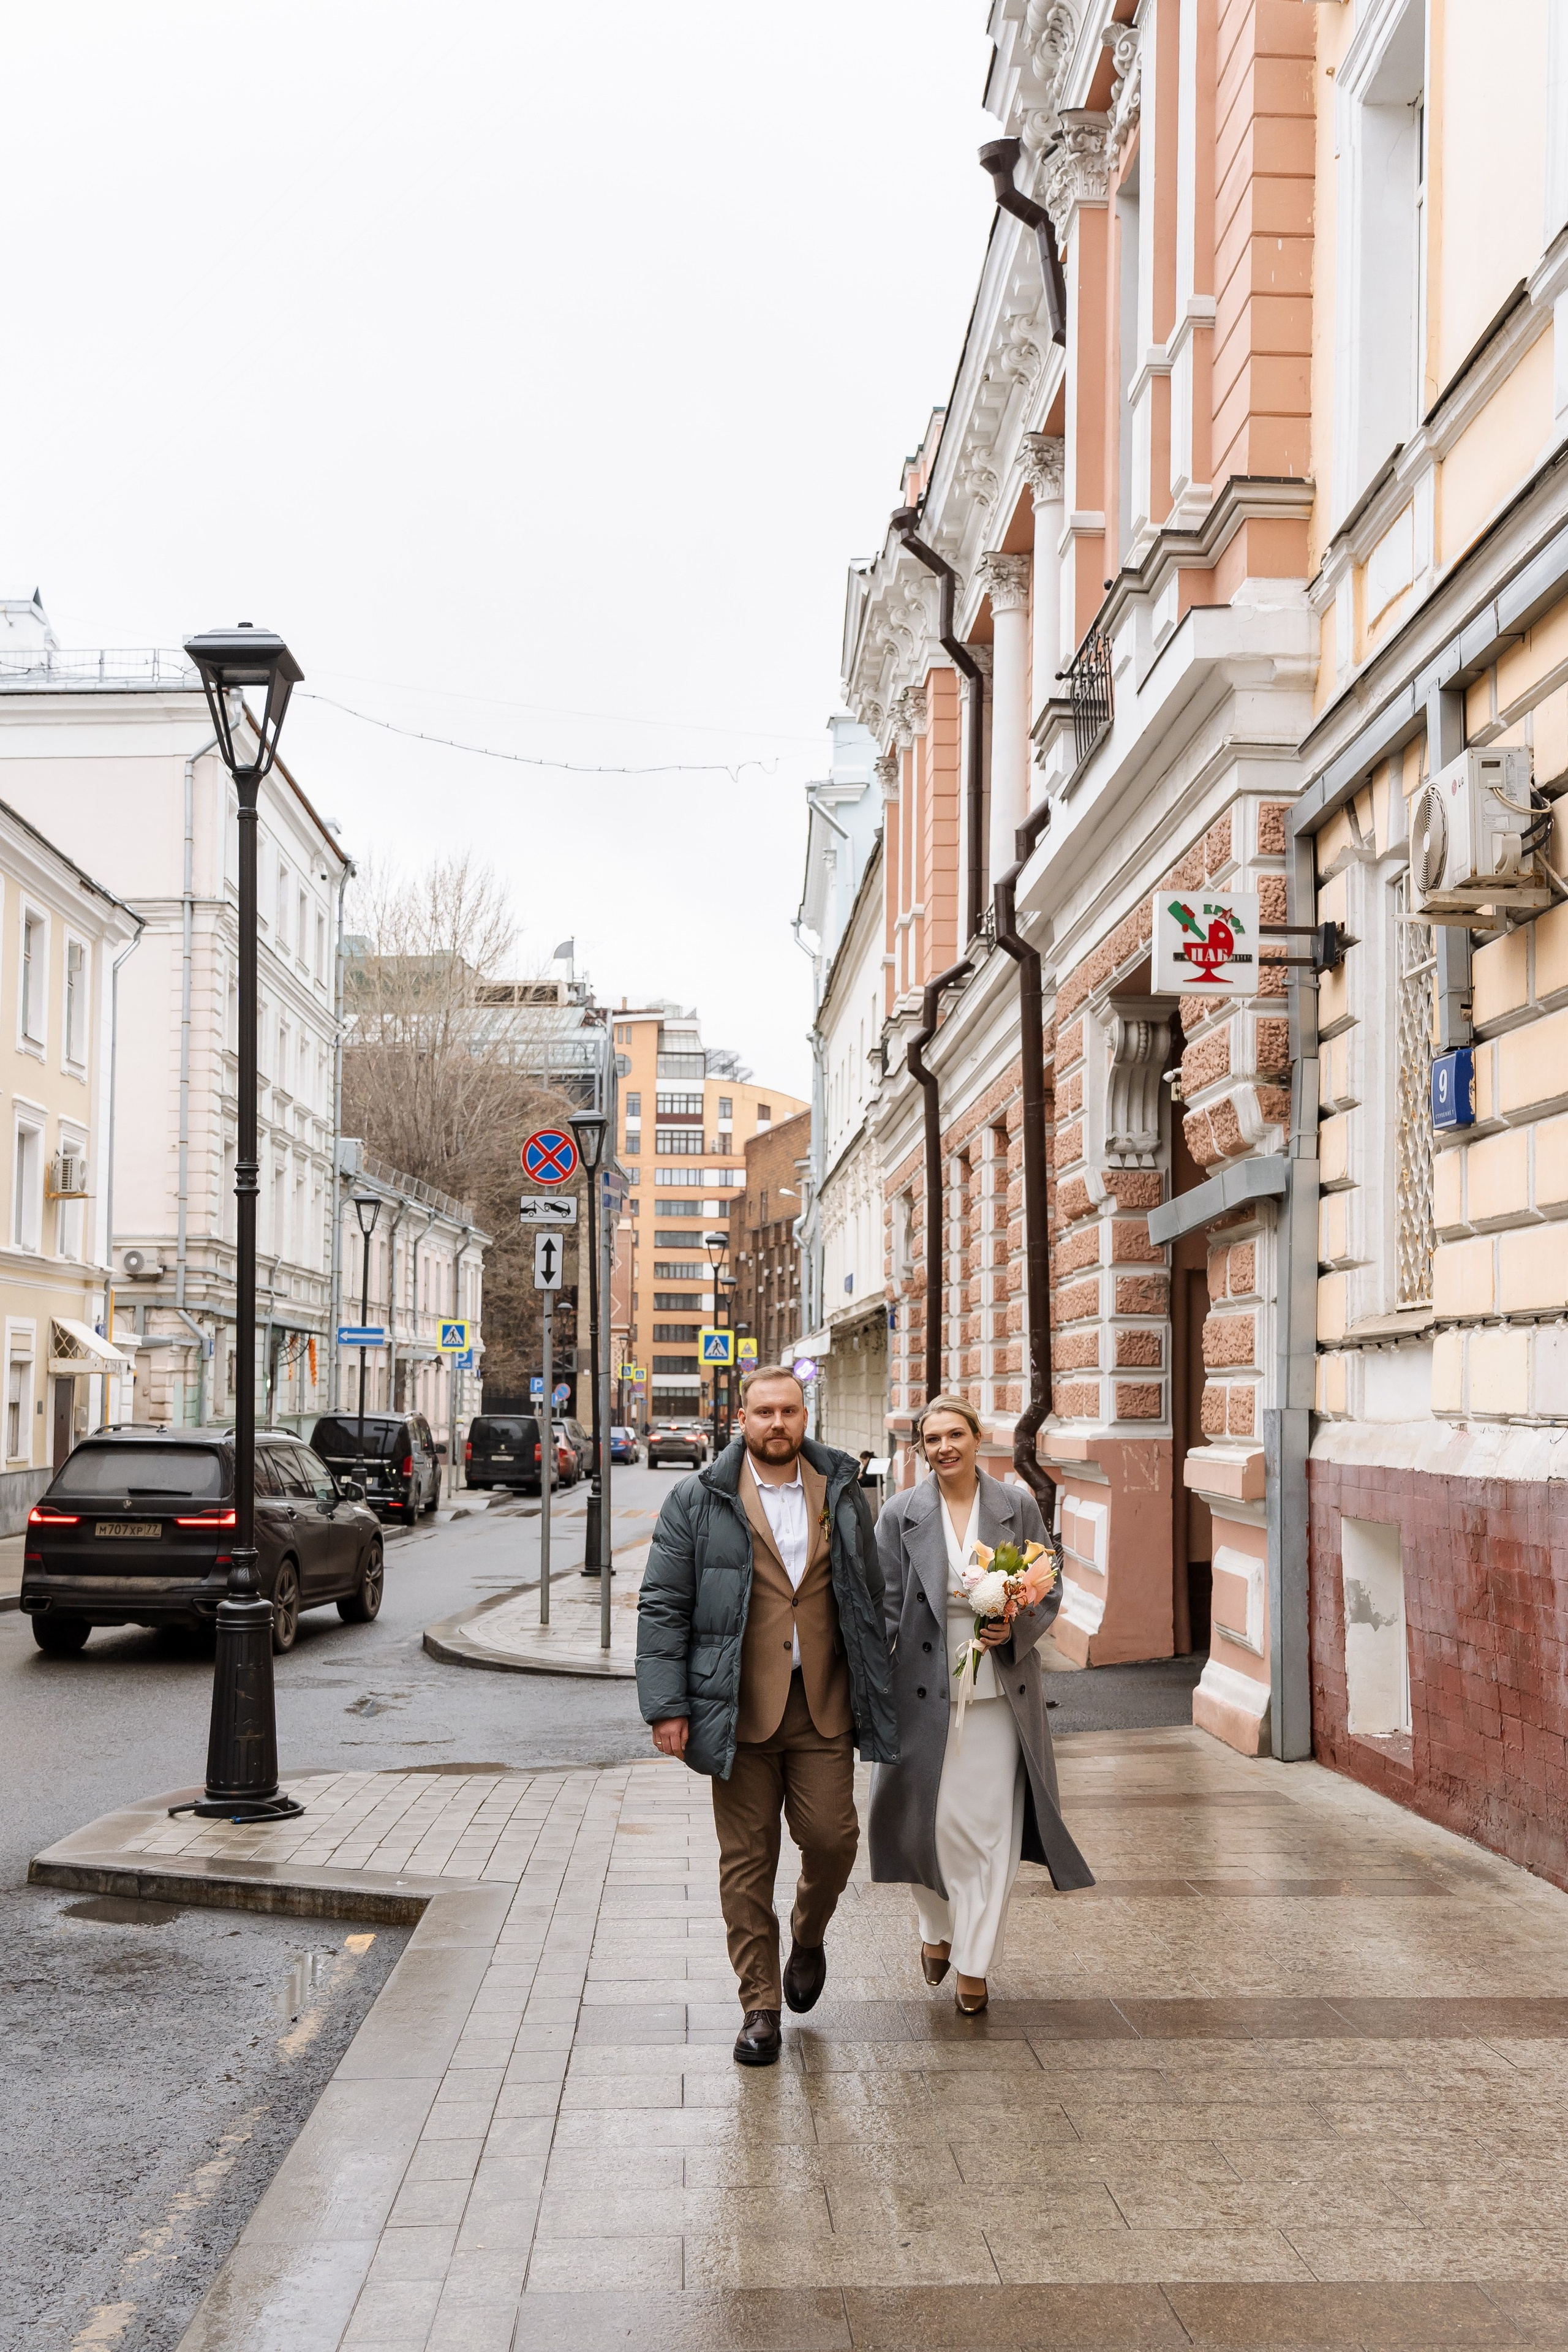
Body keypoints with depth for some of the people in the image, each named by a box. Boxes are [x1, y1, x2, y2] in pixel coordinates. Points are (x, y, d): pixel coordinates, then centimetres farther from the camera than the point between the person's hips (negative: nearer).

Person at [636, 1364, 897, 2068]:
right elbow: (661, 1607, -1)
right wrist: (666, 1707, -7)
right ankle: (759, 2005, 16)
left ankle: (808, 1937, 29)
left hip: (823, 1706, 2)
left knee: (832, 1838, -3)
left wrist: (876, 1696, 11)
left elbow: (869, 1599, 14)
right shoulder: (698, 1501, 0)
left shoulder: (841, 1494, 9)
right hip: (739, 1710, -2)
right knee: (747, 1860, 4)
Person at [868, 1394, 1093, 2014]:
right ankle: (938, 1927, 33)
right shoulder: (902, 1515, 0)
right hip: (927, 1690, -1)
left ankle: (974, 1964, 16)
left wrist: (1015, 1628, -11)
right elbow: (884, 1606, 0)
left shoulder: (1018, 1507, 2)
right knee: (931, 1820, 3)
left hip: (1000, 1690, 1)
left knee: (991, 1826, 2)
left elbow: (1049, 1590, 8)